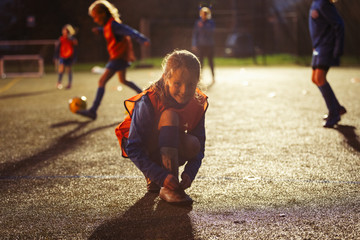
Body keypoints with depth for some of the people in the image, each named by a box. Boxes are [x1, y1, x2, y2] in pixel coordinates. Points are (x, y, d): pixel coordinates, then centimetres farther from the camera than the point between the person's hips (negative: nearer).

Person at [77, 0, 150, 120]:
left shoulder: (113, 24, -22)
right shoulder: (108, 24, 7)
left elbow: (129, 31, -30)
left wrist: (143, 40, -41)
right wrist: (100, 30, 11)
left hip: (119, 57, -11)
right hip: (122, 56, 11)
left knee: (102, 81, -14)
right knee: (123, 80, 29)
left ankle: (93, 111, -16)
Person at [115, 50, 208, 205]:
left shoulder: (198, 104, -14)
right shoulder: (148, 102, -29)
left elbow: (199, 149, -8)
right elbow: (133, 149, -29)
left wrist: (189, 173, -28)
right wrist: (162, 176, -39)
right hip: (143, 150, -5)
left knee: (192, 145, -30)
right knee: (170, 115, -32)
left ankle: (153, 178, 1)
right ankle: (169, 188, -31)